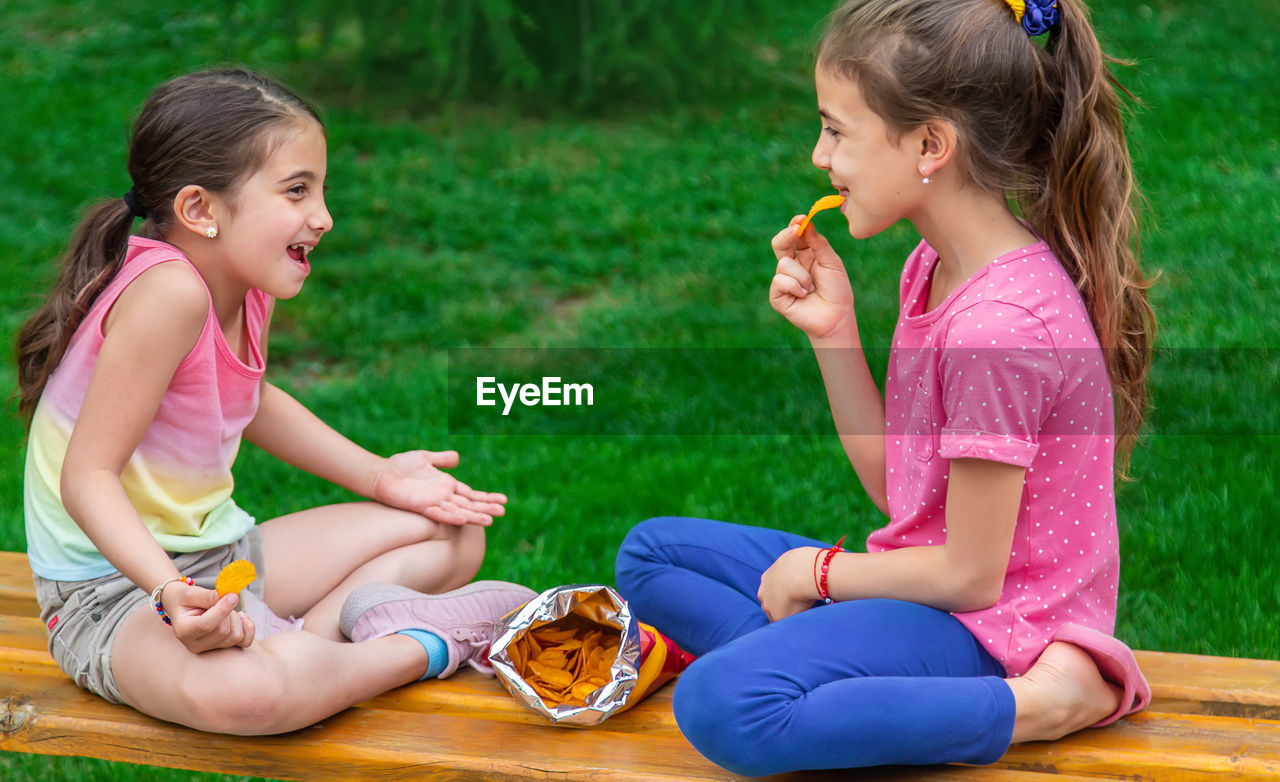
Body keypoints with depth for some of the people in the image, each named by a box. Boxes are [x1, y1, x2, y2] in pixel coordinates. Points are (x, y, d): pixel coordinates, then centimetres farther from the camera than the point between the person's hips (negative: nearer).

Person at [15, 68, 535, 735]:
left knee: (451, 535, 12)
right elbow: (88, 476, -28)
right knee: (243, 690, -42)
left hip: (224, 552, 9)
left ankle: (312, 630, -12)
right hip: (114, 589, -9)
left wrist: (380, 476, 14)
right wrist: (171, 592, -42)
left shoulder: (250, 284, 0)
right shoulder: (168, 292, -27)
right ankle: (429, 645, -16)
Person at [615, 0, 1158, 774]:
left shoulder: (1000, 322, -25)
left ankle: (1024, 709, -19)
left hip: (992, 621, -10)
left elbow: (970, 574, -19)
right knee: (650, 552, 11)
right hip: (928, 579, 10)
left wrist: (817, 572, -4)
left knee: (720, 707, -31)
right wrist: (833, 332, 0)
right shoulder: (934, 267, 5)